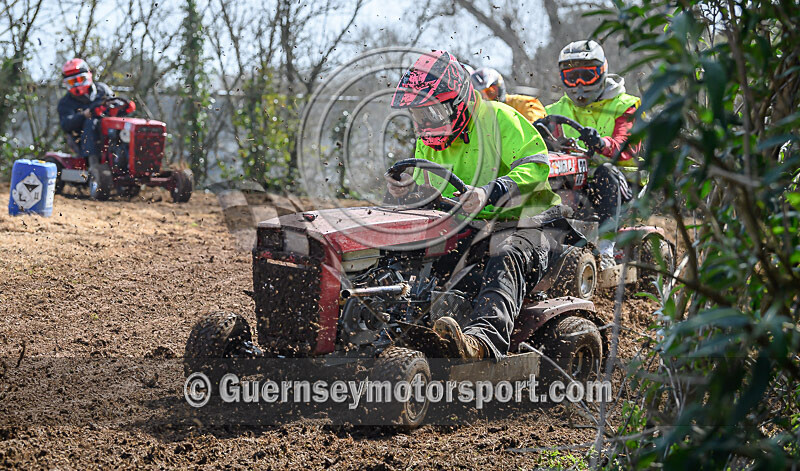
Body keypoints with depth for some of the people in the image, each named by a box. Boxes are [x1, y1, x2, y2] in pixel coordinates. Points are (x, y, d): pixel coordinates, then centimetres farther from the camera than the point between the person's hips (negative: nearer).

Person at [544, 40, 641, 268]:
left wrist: (602, 144, -38)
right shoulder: (560, 110, 19)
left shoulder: (624, 107, 4)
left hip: (620, 180, -3)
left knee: (605, 172, -39)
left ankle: (605, 250, -48)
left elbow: (628, 147, -14)